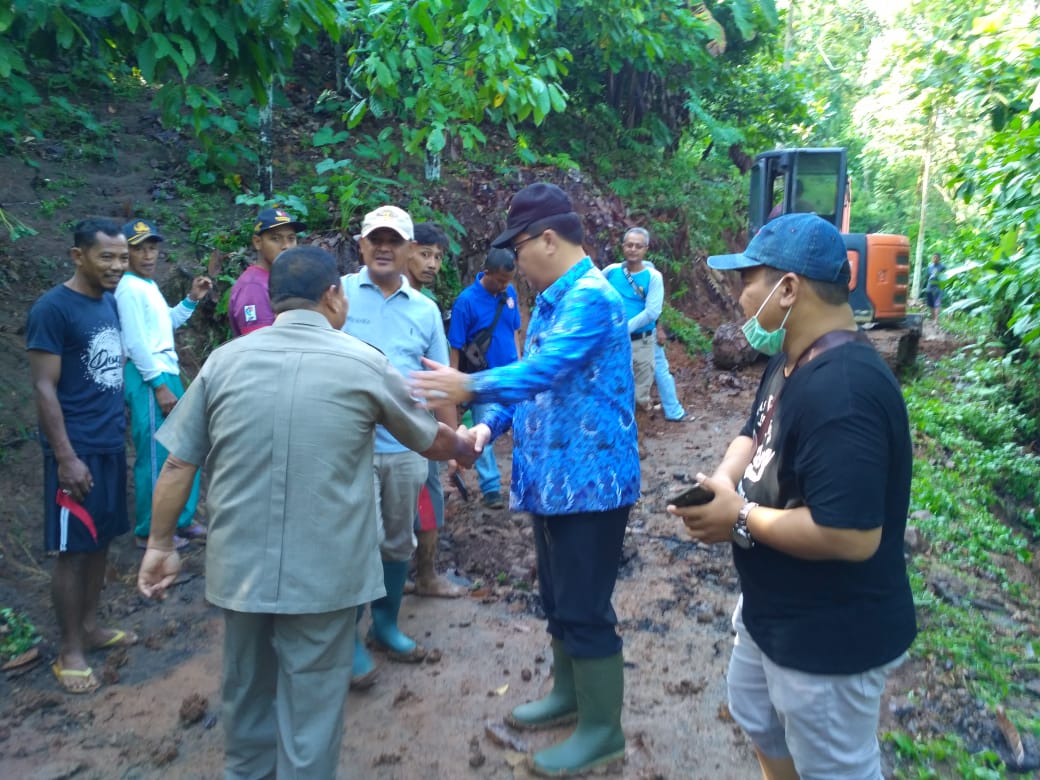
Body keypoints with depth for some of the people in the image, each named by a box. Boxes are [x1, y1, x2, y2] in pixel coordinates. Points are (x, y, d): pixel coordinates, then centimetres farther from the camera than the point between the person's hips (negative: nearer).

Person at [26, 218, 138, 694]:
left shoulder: (111, 302, 8)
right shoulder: (52, 309, -14)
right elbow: (44, 389, -16)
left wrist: (118, 429, 13)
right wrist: (66, 457, -18)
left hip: (111, 443, 7)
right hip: (77, 449, -7)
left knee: (101, 539, 15)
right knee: (73, 549, 3)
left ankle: (89, 626, 29)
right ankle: (70, 650, 15)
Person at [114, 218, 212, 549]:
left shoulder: (150, 285, 15)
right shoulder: (129, 288, -13)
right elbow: (136, 341, -18)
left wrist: (192, 299, 14)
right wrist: (159, 385, -18)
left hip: (168, 373, 10)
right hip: (149, 379, -10)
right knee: (156, 456, -3)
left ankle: (182, 520, 26)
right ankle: (150, 531, 9)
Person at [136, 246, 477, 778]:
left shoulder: (225, 360, 1)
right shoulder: (363, 364, -5)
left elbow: (179, 463, 2)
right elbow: (431, 440, 8)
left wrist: (160, 544, 13)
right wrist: (465, 449, 29)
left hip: (241, 565, 4)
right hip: (324, 571, -3)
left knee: (246, 695, 24)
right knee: (309, 708, 11)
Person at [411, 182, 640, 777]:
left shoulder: (591, 298, -19)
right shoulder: (553, 300, 14)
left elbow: (542, 372, -31)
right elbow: (537, 382, 15)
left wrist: (470, 386, -32)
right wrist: (490, 425, 2)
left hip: (589, 481, -10)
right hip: (554, 478, 10)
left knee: (584, 608, 2)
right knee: (558, 599, 21)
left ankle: (602, 729, 19)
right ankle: (570, 693, 40)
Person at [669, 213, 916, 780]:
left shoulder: (843, 390, -33)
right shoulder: (790, 360, 1)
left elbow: (851, 536, -37)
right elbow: (756, 434, 12)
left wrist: (742, 517, -23)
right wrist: (723, 483, -10)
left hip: (829, 638, -10)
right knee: (757, 717, 30)